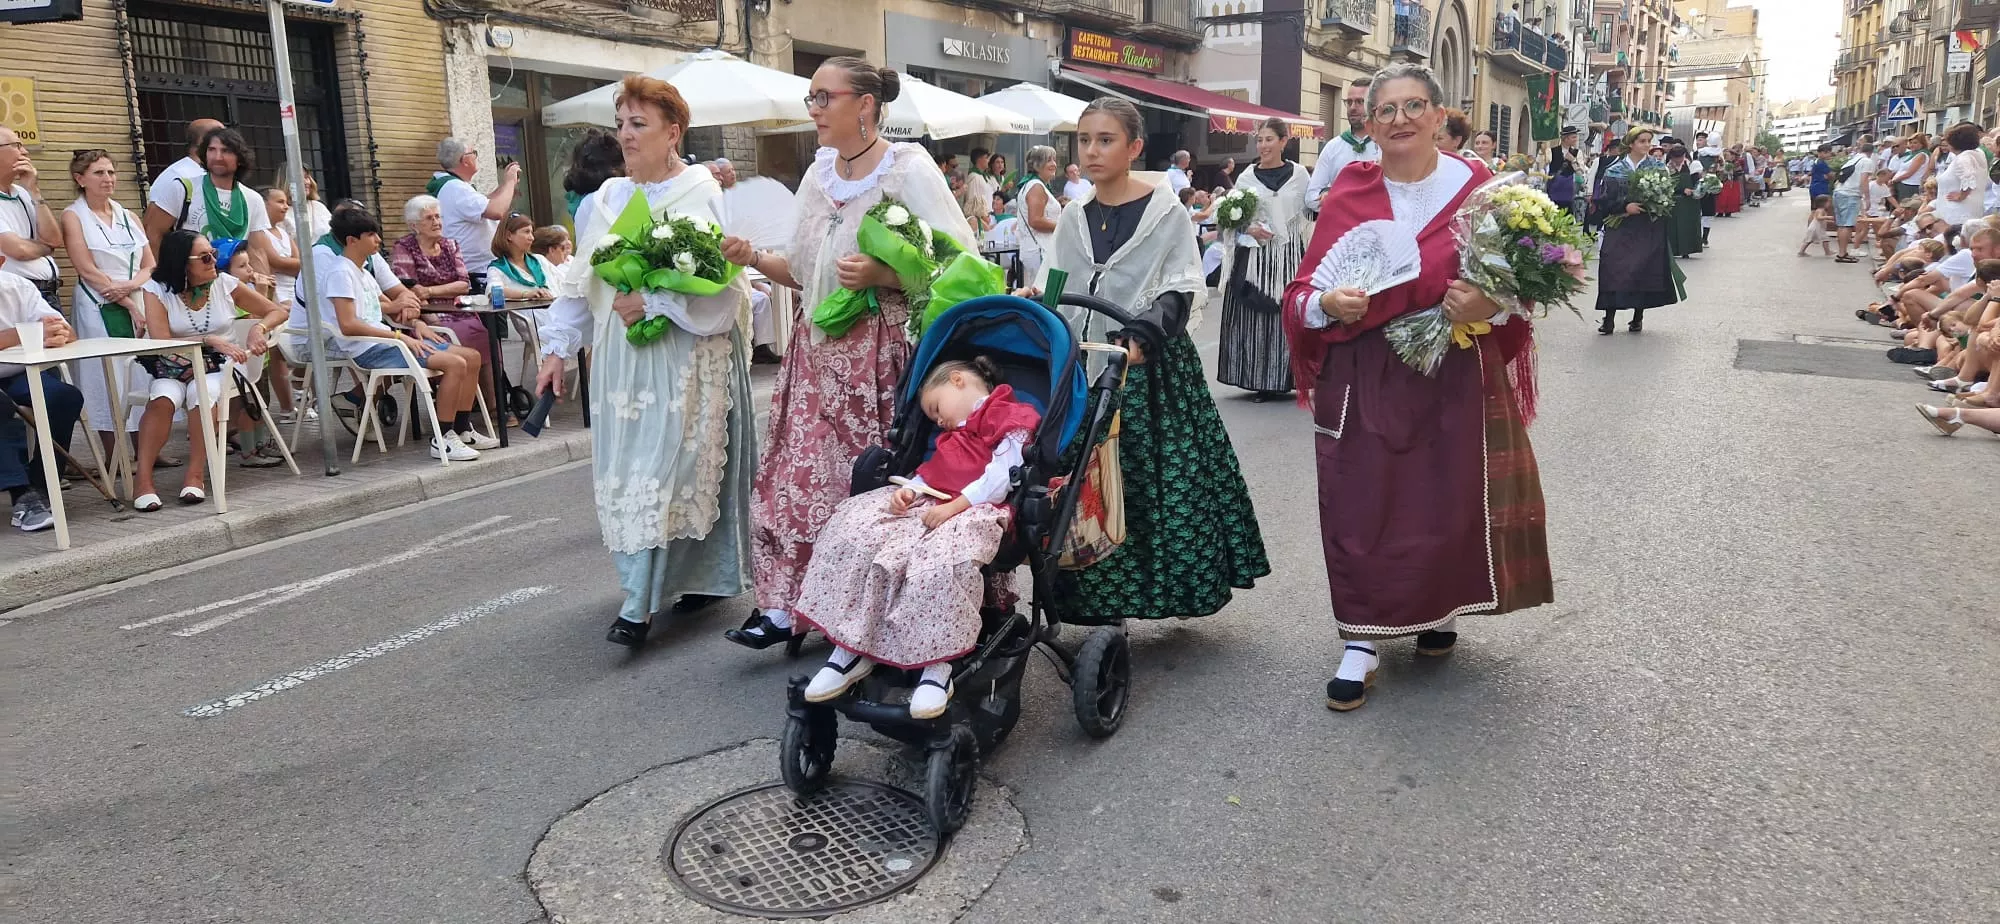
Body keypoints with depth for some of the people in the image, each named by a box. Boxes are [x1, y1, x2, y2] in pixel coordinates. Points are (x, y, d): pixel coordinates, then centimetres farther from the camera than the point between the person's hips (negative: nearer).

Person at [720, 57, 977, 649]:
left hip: (880, 351, -6)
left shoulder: (908, 168, -6)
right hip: (817, 350, 6)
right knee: (797, 477, 3)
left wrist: (882, 276, -22)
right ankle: (783, 603, 11)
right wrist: (755, 260, 1)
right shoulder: (819, 173, 13)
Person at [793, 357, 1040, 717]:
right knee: (857, 536, -14)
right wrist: (908, 489, 2)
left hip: (975, 510, -9)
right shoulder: (955, 434, 34)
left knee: (941, 560, -41)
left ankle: (936, 663, -30)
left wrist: (953, 507, -18)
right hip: (929, 503, 9)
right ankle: (852, 648, -14)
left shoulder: (1013, 419, 2)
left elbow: (1000, 478, -11)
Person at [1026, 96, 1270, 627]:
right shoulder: (1073, 219, 12)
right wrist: (1034, 303, -6)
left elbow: (1181, 292, -8)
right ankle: (1101, 597, 15)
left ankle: (1178, 582, 14)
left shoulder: (1165, 211, -2)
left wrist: (1141, 337, -22)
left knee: (1164, 475, -3)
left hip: (1152, 366, -4)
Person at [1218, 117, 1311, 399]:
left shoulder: (1299, 175, 6)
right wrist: (1249, 229, -9)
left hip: (1289, 257, 0)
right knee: (1255, 316, -2)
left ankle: (1287, 379, 7)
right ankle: (1260, 380, 6)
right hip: (1254, 257, 1)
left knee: (1289, 316, -2)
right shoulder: (1247, 177, 7)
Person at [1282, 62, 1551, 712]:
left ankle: (1439, 611, 35)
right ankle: (1363, 637, 14)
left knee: (1449, 501, 8)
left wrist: (1488, 305, -19)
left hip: (1453, 374, 0)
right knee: (1359, 506, 0)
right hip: (1361, 378, 0)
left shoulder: (1476, 187, -1)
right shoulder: (1347, 195, 2)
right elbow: (1302, 291, 2)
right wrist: (1329, 304, -20)